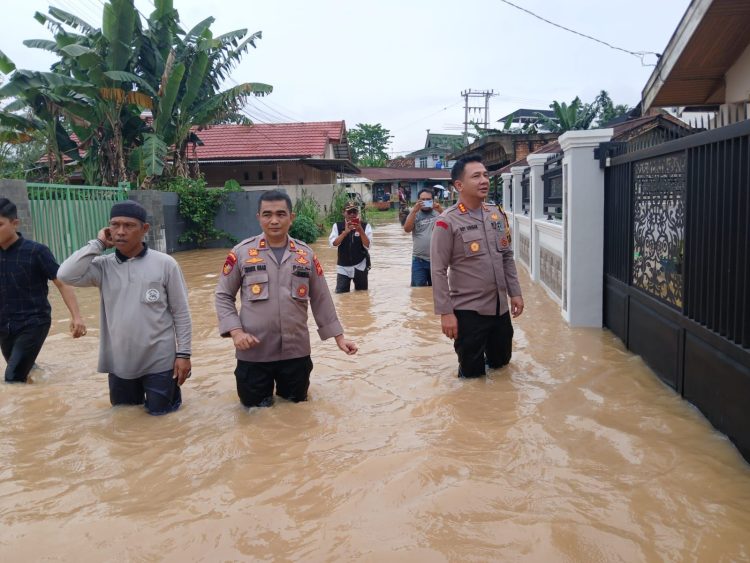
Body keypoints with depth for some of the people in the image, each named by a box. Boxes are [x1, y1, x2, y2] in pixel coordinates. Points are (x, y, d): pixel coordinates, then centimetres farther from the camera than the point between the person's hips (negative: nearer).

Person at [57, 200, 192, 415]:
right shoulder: (103, 266, -2)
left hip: (159, 362, -3)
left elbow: (181, 312, -4)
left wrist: (183, 353, -5)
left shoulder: (165, 264, -8)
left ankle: (172, 390, 40)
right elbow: (67, 275, -18)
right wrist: (98, 244, -10)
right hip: (120, 363, 3)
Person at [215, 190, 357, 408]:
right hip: (254, 352, -2)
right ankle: (264, 391, 42)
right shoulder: (241, 253, -5)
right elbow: (223, 296, 1)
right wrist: (235, 331, -12)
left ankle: (286, 390, 49)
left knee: (297, 404, 18)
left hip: (296, 350, 2)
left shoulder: (306, 254, 1)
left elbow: (321, 299, 7)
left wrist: (339, 337, 6)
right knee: (255, 408, 12)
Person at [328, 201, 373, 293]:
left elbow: (367, 246, -14)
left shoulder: (365, 226, -6)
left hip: (360, 266, 0)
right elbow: (334, 243, -15)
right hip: (343, 266, 0)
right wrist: (345, 231, -26)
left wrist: (360, 230, -26)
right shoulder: (337, 226, -3)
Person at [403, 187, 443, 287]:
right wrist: (414, 211, -20)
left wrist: (441, 211, -24)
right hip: (419, 260, 0)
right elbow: (407, 229, -11)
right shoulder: (414, 214, 5)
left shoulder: (438, 213, 4)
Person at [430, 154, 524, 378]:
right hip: (468, 310, -5)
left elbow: (507, 257, 13)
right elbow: (439, 271, -14)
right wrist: (445, 312, -16)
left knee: (501, 361, 21)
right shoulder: (447, 222, -14)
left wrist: (515, 292, 9)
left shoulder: (497, 215, 5)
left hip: (500, 307, 6)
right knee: (472, 373, 9)